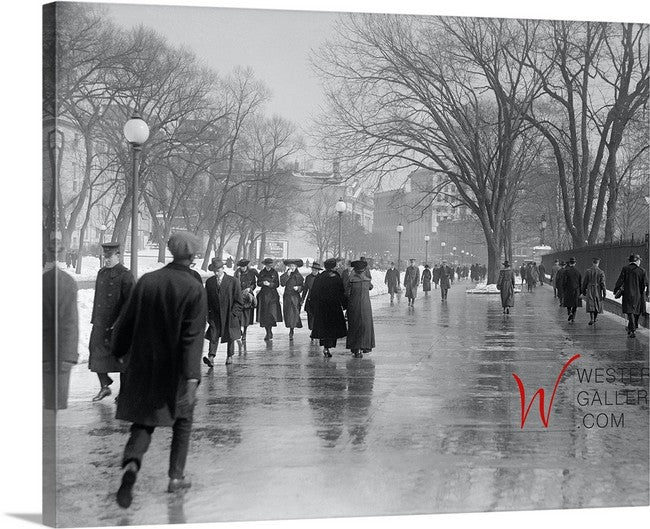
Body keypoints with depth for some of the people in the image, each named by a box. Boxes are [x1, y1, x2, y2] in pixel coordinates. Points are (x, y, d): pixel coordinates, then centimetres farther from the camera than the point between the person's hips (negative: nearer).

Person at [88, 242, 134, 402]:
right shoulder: (101, 273, 12)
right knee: (96, 352, 2)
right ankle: (104, 386, 18)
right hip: (101, 323, 6)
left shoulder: (125, 275, -9)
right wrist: (94, 319, 15)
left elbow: (130, 302, -13)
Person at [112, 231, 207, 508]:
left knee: (144, 422, 13)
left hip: (144, 367, 3)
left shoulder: (146, 281, -3)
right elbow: (193, 337, -21)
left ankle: (131, 464, -14)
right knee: (182, 420, 20)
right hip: (176, 371, -3)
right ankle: (176, 477, 24)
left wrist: (116, 355, 17)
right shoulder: (194, 290, -14)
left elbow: (125, 322, 3)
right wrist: (191, 378, -24)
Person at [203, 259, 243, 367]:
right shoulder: (209, 282, 4)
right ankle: (211, 358, -21)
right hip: (214, 314, 1)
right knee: (213, 335, -12)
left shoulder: (233, 281, -6)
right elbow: (206, 299, 12)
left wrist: (233, 314, -10)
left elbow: (238, 301, -4)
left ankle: (229, 357, 25)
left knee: (230, 337, 9)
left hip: (229, 314, -1)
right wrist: (207, 311, 2)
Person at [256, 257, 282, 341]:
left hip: (273, 295, -2)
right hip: (263, 294, 2)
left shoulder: (274, 273, 3)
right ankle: (268, 332, 15)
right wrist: (263, 283, -14)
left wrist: (269, 284, -14)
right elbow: (258, 283, 7)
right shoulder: (261, 273, 8)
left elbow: (277, 284, 1)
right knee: (264, 314, 1)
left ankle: (269, 333, -5)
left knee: (272, 313, -13)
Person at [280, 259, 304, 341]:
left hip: (296, 297, -1)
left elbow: (302, 286, 8)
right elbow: (282, 283, -11)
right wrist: (287, 275, -15)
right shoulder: (285, 274, 4)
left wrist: (298, 288, -13)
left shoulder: (299, 275, 4)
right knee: (288, 313, 2)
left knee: (294, 313, -11)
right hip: (287, 296, 1)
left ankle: (291, 332, -8)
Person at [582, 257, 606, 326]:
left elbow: (584, 282, 2)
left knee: (590, 305, -2)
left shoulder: (588, 271, -3)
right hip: (598, 291, 0)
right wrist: (604, 293, -2)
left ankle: (592, 319, -15)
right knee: (598, 304, 16)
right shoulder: (601, 272, -7)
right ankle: (595, 318, 29)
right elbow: (603, 283, -7)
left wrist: (583, 291, 14)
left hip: (590, 291, 0)